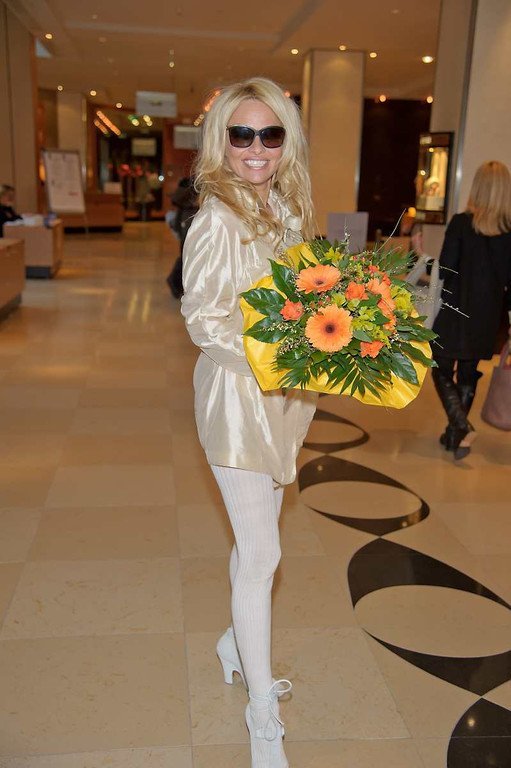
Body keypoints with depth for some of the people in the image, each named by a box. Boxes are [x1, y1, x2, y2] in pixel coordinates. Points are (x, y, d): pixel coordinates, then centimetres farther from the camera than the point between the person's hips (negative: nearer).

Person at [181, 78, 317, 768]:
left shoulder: (286, 210, 8)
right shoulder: (217, 220, -16)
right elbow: (204, 320, -17)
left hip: (282, 396, 8)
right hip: (238, 394, -7)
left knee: (257, 539, 20)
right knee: (260, 552, 0)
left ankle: (237, 646, 44)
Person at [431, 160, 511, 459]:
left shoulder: (461, 223, -13)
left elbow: (445, 269, -14)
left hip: (456, 312, -4)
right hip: (487, 317, 4)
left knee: (443, 371, 9)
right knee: (468, 374, 16)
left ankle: (462, 428, -8)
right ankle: (455, 435, 24)